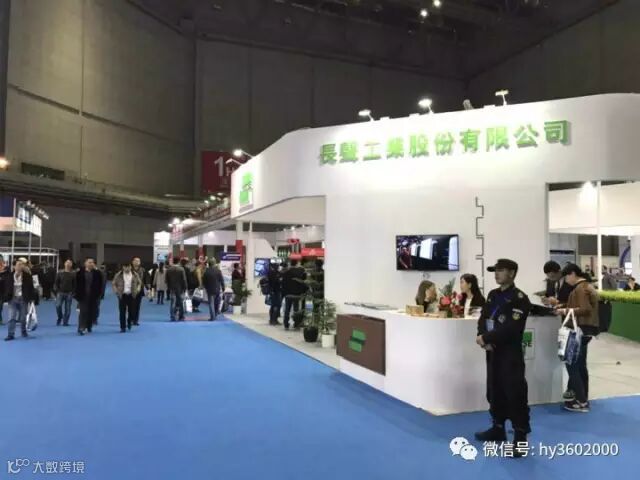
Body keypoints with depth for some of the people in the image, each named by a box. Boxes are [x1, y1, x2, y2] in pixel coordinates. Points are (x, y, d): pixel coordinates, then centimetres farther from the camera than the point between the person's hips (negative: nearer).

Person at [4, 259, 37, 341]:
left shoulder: (27, 276, -6)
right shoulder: (9, 276, -3)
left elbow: (31, 287, -3)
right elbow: (6, 288, 3)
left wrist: (32, 297, -6)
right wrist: (6, 297, -1)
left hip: (23, 299, 0)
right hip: (13, 299, 0)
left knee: (23, 317, 11)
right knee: (11, 317, -4)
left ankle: (23, 331, 32)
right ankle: (11, 334, 0)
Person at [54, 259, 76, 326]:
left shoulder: (73, 274, 2)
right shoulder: (60, 273, 4)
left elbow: (75, 284, 2)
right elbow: (56, 282, 6)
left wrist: (73, 292, -6)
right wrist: (56, 291, -3)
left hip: (69, 293, 0)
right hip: (60, 292, 1)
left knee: (67, 308, 2)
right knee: (58, 306, -10)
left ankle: (65, 322, 11)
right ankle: (59, 318, 16)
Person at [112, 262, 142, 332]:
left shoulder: (135, 275, 2)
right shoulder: (118, 275, -2)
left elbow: (139, 282, 16)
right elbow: (114, 284, 7)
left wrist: (138, 289, 2)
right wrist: (116, 291, -4)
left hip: (131, 295, 1)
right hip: (122, 295, -1)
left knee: (131, 311, 4)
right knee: (122, 312, -1)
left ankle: (129, 323, 32)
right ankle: (123, 327, 5)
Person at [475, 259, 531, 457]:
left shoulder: (519, 299, -12)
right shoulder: (493, 295, 12)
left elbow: (510, 329, -20)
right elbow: (483, 318, 7)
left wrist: (486, 338, -16)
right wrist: (483, 338, -12)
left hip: (511, 353, -8)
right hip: (493, 351, 8)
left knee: (515, 393, -6)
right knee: (494, 390, 16)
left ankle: (520, 436, 3)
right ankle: (498, 428, 31)